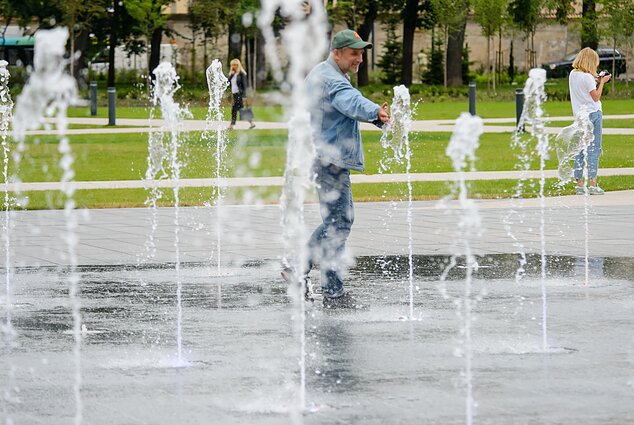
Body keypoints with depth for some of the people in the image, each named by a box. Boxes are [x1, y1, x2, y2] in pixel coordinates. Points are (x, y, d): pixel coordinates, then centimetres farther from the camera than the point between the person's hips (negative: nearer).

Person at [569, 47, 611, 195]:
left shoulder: (572, 75, 6)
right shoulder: (587, 77, -16)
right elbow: (596, 97, -11)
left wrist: (595, 80, 15)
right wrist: (601, 82, 0)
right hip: (592, 114, -7)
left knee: (579, 149, 8)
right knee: (593, 149, -3)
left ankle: (579, 184, 8)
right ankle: (592, 184, -6)